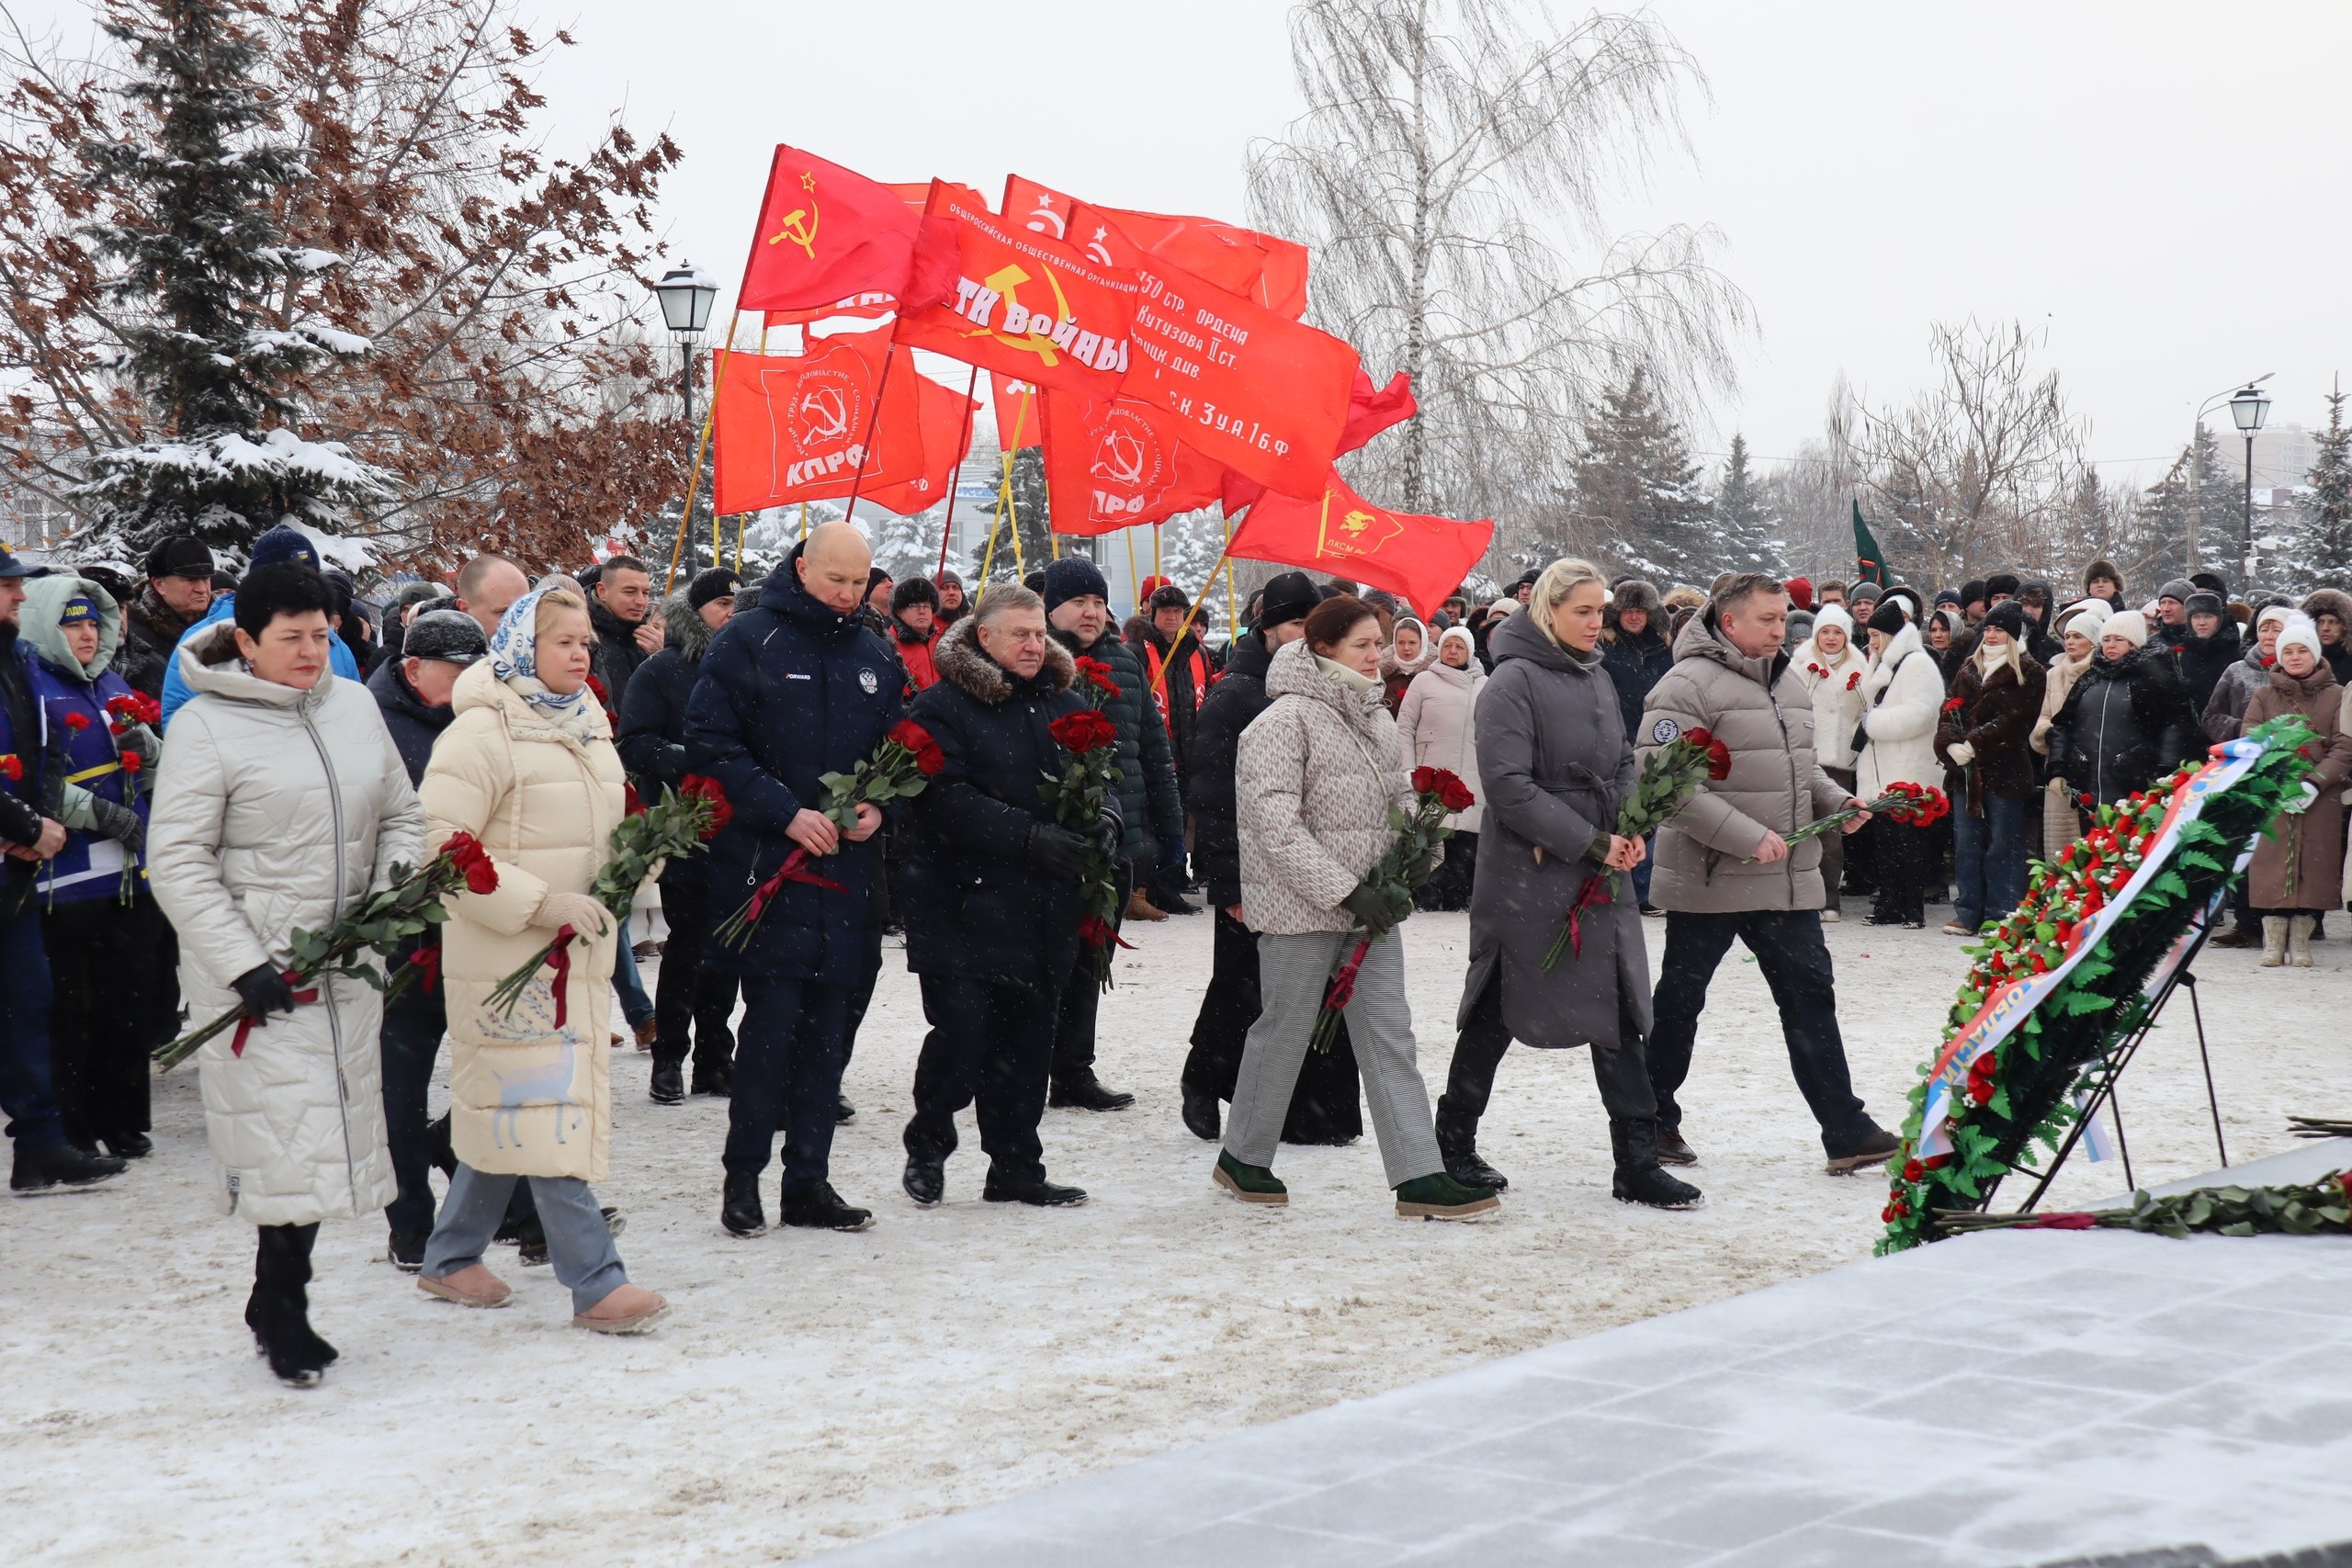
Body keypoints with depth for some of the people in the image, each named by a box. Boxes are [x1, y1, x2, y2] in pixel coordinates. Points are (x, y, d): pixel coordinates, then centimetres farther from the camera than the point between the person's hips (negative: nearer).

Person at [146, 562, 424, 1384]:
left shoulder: (355, 705, 8)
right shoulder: (206, 725, -8)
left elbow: (400, 814, 17)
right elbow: (177, 860, -11)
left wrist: (398, 887, -3)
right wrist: (244, 965, -17)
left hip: (346, 965, 6)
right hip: (252, 970, -5)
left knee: (322, 1140, 10)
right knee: (289, 1138, -7)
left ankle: (278, 1307, 24)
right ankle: (281, 1313, 8)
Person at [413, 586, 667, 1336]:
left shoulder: (587, 725, 14)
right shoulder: (481, 732, -13)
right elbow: (439, 844, -18)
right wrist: (537, 904, -21)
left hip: (577, 952, 8)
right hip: (507, 956, -8)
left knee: (509, 1110, 14)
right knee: (546, 1109, -8)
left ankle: (450, 1258, 26)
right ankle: (595, 1282, -8)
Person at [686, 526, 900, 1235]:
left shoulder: (873, 655, 13)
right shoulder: (748, 641, -4)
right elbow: (712, 744, -9)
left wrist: (880, 806, -1)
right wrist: (786, 813, -16)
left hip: (847, 866, 5)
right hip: (766, 865, -5)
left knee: (827, 1026, 7)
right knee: (773, 1017, -9)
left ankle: (809, 1182, 14)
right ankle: (742, 1176, 4)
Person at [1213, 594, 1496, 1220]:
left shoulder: (1376, 718, 12)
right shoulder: (1284, 721, -14)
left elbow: (1399, 800, 22)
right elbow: (1276, 827, -20)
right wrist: (1346, 891, -21)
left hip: (1370, 910, 7)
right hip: (1301, 909, -7)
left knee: (1389, 1038, 2)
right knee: (1285, 1030, 5)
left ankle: (1420, 1177, 0)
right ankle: (1241, 1158, 24)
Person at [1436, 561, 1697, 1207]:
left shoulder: (1595, 677, 11)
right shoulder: (1515, 680, -12)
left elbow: (1623, 763, 20)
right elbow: (1509, 786, -19)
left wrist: (1630, 828, 0)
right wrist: (1591, 842, -18)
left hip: (1600, 872, 7)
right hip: (1526, 875, -7)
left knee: (1618, 1013, 2)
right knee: (1497, 1011, 5)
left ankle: (1636, 1162, 5)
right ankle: (1454, 1143, 21)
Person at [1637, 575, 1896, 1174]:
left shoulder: (1788, 683, 14)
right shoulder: (1689, 685, -13)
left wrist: (1837, 799, 5)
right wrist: (1747, 837, -24)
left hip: (1788, 880, 7)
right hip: (1709, 879, -7)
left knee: (1810, 995, 4)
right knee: (1679, 1002, 7)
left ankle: (1847, 1132, 6)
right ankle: (1655, 1120, 22)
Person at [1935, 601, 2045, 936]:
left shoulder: (2028, 672, -2)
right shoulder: (1969, 669, 17)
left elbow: (2013, 719, -13)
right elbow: (1948, 710, 9)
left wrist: (1973, 744, -19)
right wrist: (1950, 744, -10)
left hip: (2005, 770, -6)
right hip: (1965, 771, 6)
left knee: (2002, 846, -2)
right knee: (1966, 844, 8)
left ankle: (2001, 915, 2)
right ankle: (1969, 912, 15)